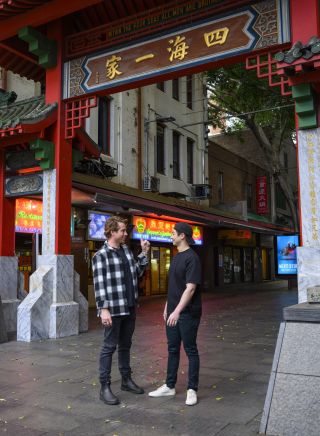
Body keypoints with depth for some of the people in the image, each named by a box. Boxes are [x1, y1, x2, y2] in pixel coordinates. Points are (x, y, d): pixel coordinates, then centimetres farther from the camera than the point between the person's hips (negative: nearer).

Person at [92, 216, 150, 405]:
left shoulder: (127, 250, 10)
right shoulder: (101, 256, -11)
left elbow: (138, 272, 16)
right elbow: (99, 284, -15)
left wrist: (144, 253, 8)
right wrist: (103, 309, -21)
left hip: (130, 308, 7)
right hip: (113, 309, -7)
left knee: (125, 345, 17)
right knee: (109, 347, 1)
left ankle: (126, 379, 29)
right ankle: (105, 387, 9)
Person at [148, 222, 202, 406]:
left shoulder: (192, 258, -16)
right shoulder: (176, 257, 11)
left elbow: (190, 288, -22)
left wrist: (178, 311, -26)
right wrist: (167, 306, 18)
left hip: (187, 313, -8)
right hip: (173, 311, 8)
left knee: (190, 350, 3)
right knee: (173, 349, 14)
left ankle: (192, 389, 14)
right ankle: (170, 386, 24)